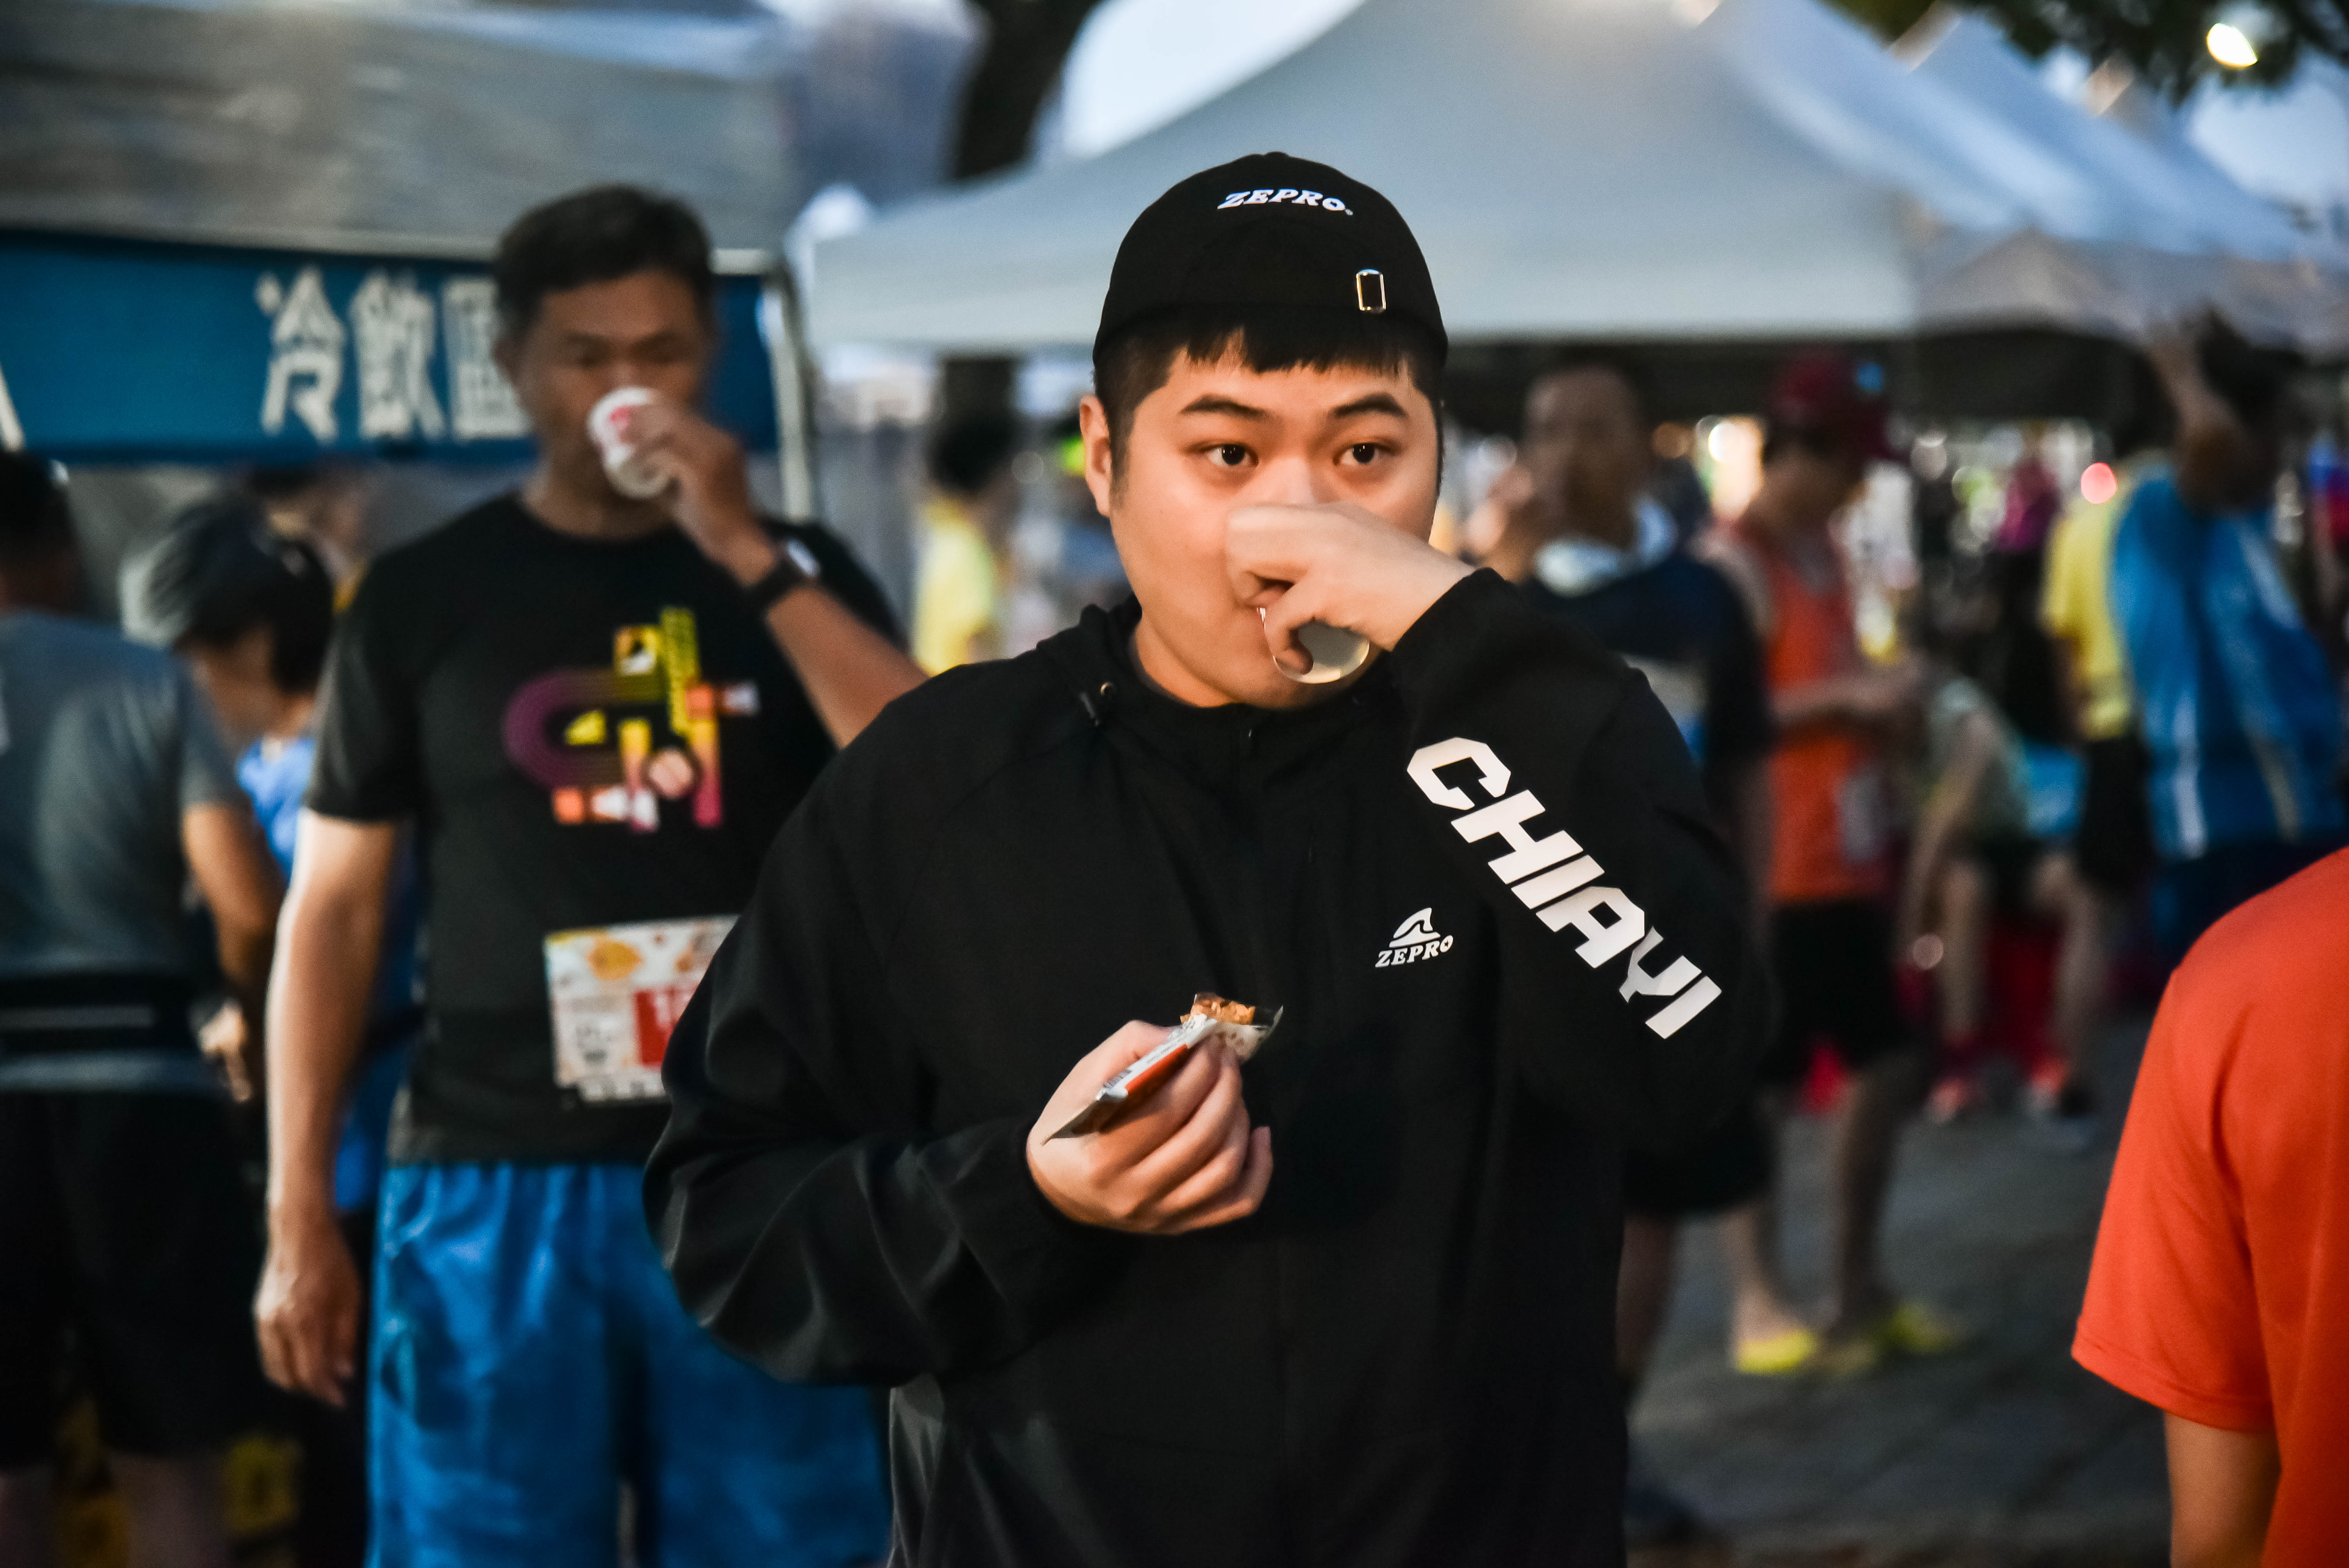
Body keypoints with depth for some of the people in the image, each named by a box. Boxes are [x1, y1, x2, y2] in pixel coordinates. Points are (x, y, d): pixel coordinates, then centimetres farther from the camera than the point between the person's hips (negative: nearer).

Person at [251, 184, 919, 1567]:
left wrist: (747, 556, -14)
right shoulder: (422, 597, 5)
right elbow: (335, 909, 6)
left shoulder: (796, 572, 9)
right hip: (498, 1182, -1)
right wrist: (299, 1218, 0)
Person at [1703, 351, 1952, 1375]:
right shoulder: (1732, 566, -14)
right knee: (1761, 1086, -3)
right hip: (1772, 867, -9)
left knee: (1888, 1064, 13)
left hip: (1847, 859, 9)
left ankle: (1861, 1285, 24)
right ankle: (1760, 1306, 4)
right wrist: (1847, 697, -22)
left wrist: (1880, 703, 7)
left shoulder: (1822, 551, 14)